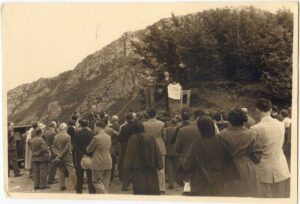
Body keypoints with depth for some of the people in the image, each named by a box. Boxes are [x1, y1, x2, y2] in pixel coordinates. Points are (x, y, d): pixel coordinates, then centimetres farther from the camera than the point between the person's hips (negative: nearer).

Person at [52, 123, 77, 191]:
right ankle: (76, 185, 2)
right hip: (67, 157, -4)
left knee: (61, 171, 11)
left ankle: (62, 186, 12)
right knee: (71, 171, 1)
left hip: (59, 157, 5)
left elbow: (53, 147, 1)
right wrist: (60, 156, -12)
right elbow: (66, 148, -16)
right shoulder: (67, 136, -13)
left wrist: (57, 154, -7)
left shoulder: (56, 136, 2)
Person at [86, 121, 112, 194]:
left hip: (98, 164, -7)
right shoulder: (109, 137, 6)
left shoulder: (96, 138, -16)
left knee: (98, 182, 2)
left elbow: (89, 150, -6)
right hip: (108, 163, 7)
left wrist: (87, 148, 16)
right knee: (105, 183, 13)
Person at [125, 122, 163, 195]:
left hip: (138, 167, -3)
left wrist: (129, 165, 3)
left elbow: (130, 153, -6)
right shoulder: (151, 138, 4)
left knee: (139, 187, 1)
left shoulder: (133, 138, -7)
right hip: (151, 167, 4)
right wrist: (159, 165, 6)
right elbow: (157, 151, 3)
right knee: (152, 188, 9)